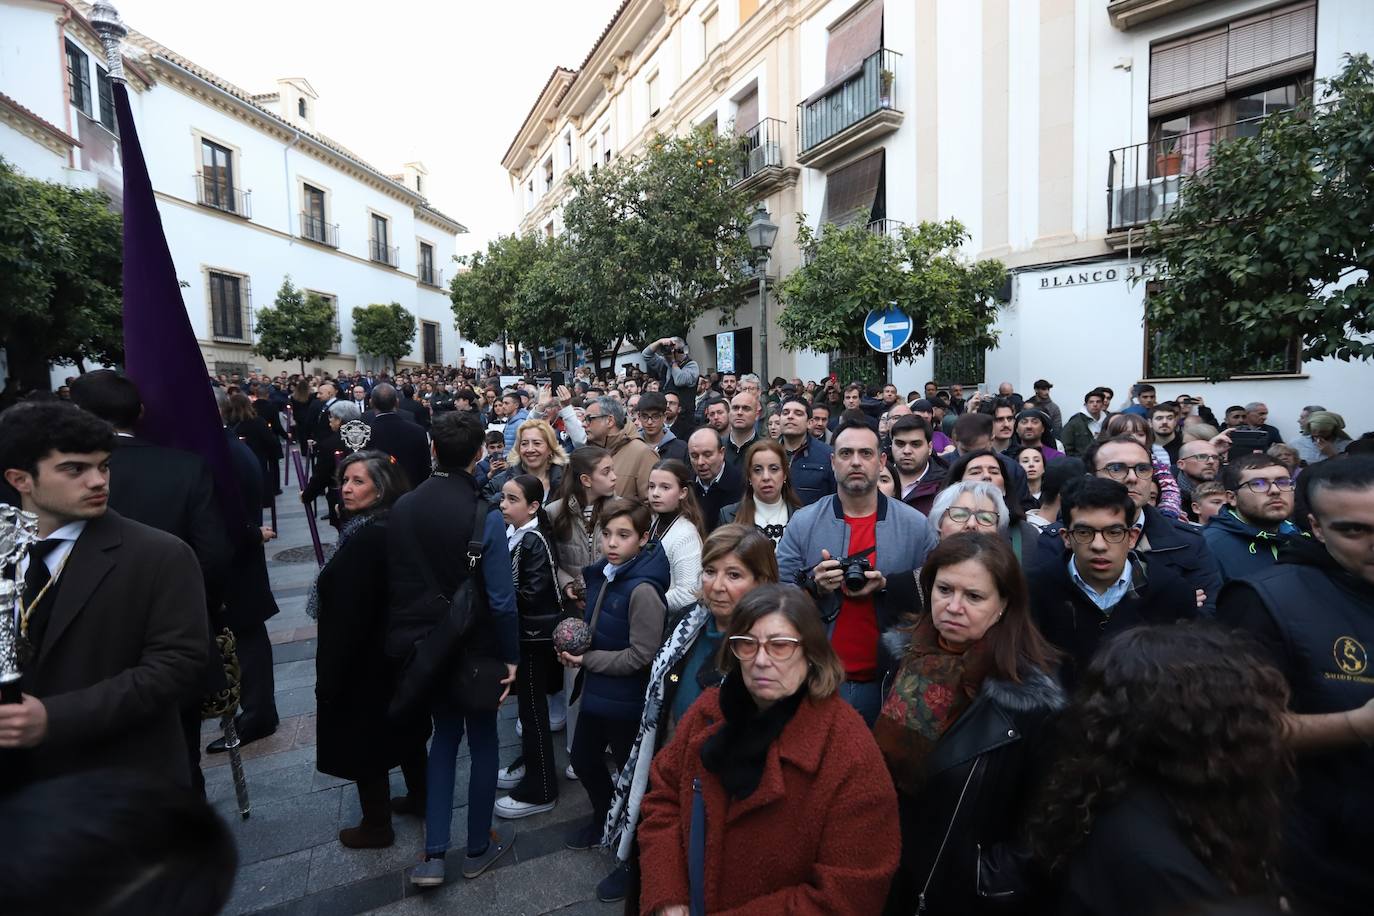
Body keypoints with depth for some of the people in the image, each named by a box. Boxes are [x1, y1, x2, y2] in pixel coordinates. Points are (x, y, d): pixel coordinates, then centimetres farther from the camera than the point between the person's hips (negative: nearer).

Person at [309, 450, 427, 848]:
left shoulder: (365, 539, -27)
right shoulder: (392, 528, 0)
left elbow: (349, 615, -24)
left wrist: (329, 676, -16)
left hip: (363, 659, -9)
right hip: (398, 651, 9)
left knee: (363, 739, 8)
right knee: (402, 727, 23)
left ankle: (376, 826, 25)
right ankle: (420, 795, 41)